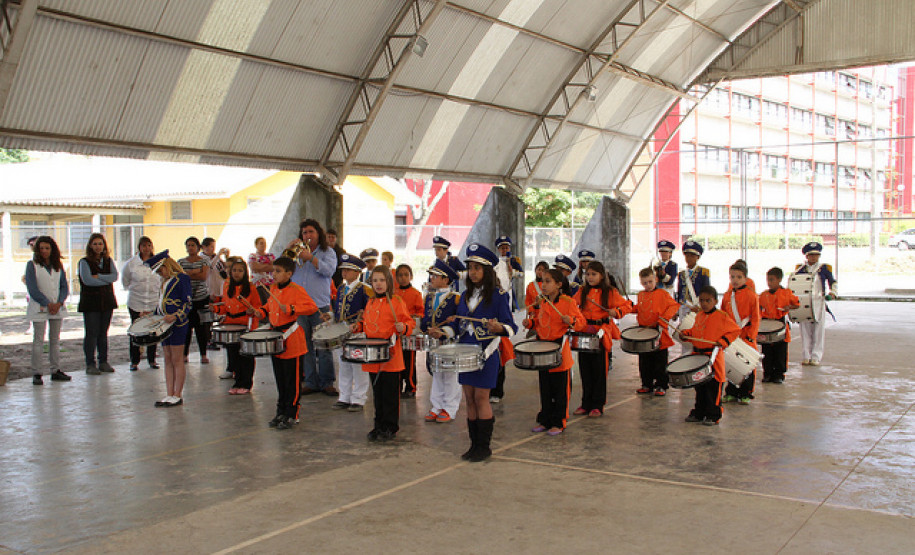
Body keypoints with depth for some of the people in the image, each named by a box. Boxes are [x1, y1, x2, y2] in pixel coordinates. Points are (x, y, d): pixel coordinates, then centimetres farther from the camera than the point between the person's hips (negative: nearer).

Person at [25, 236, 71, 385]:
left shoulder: (58, 266, 10)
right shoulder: (32, 265, -3)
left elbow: (64, 286, 7)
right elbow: (32, 288, -9)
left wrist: (59, 303, -9)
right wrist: (47, 304, -14)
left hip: (57, 307, 4)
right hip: (39, 308, -4)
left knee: (55, 340, 9)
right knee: (38, 341, -4)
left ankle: (55, 371, 15)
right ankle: (36, 374, -2)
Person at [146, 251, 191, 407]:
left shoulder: (181, 278, -9)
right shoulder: (165, 281, 18)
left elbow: (188, 304, -15)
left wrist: (175, 316, -26)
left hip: (178, 324, -8)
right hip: (165, 324, 8)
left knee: (177, 360, -3)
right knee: (168, 360, 8)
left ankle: (177, 396, 3)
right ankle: (169, 395, 11)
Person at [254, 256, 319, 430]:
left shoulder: (296, 290, -14)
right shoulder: (273, 289, 10)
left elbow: (312, 307, -21)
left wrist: (291, 309, -28)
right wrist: (262, 311, 7)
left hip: (292, 343, -7)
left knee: (292, 381, 1)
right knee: (280, 380, 15)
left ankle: (291, 415, 9)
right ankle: (281, 412, 26)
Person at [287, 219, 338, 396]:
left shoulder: (327, 252, 8)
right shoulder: (297, 252, 16)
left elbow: (329, 270, -11)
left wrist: (310, 257, -18)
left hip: (320, 307, -3)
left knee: (323, 347, -4)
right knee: (305, 348, 5)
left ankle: (327, 383, 5)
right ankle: (311, 382, 12)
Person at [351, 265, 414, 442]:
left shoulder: (396, 301, -7)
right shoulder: (370, 302, 13)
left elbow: (409, 322, -6)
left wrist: (403, 327, -26)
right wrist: (358, 326, 7)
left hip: (390, 355, -6)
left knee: (390, 393, 0)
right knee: (377, 391, 14)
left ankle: (390, 428, 9)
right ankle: (379, 425, 24)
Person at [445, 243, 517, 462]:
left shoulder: (498, 295, -7)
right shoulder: (465, 296, 13)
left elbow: (510, 327, -11)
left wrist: (499, 328, -32)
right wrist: (443, 333, 3)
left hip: (486, 352, -6)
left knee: (481, 397, -4)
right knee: (470, 399, 8)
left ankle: (484, 446, 6)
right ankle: (475, 444, 17)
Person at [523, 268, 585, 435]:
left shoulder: (568, 302, -10)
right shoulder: (544, 302, 9)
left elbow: (581, 322, -7)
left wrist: (571, 321, -27)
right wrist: (530, 322, 2)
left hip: (560, 349, -6)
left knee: (560, 389, 4)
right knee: (545, 389, 13)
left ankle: (559, 423, 13)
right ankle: (545, 420, 23)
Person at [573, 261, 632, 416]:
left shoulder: (610, 292, -2)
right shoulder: (582, 291, 9)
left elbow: (627, 305, 1)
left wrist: (616, 312, -17)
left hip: (601, 333, -4)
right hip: (584, 331, 4)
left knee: (599, 370, 0)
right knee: (585, 370, 8)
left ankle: (598, 405, 9)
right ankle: (586, 403, 19)